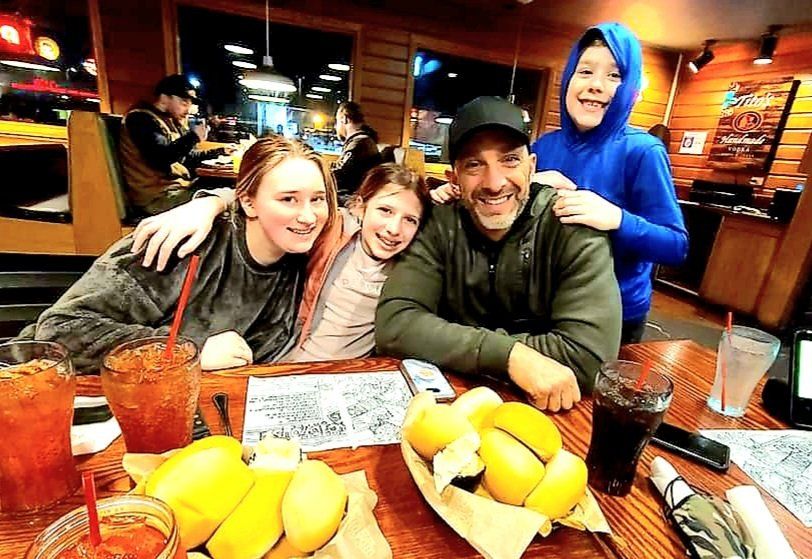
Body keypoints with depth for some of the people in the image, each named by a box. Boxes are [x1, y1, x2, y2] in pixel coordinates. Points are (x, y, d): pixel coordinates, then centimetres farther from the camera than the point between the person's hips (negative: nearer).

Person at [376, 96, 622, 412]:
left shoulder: (572, 225, -16)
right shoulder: (439, 225, -11)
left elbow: (590, 354, -24)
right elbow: (393, 326, -20)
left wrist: (453, 341, -20)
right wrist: (509, 354, -29)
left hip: (545, 409, -1)